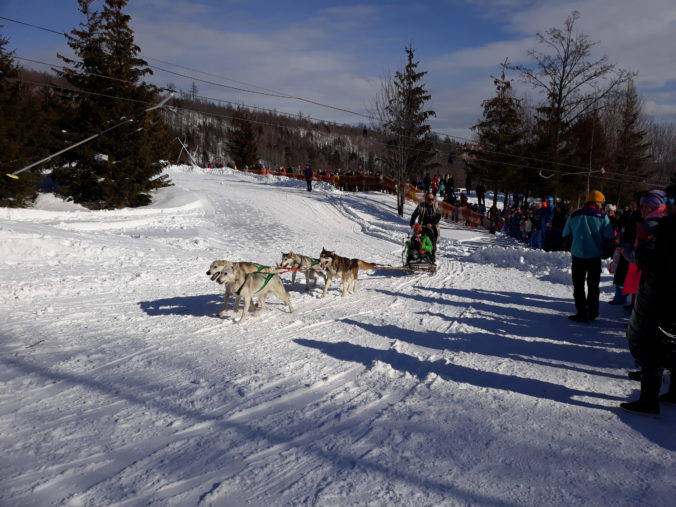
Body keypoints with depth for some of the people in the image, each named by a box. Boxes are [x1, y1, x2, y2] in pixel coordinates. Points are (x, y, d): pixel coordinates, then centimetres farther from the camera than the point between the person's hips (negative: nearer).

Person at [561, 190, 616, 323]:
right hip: (595, 256, 0)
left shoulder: (574, 215, -1)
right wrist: (598, 237, 12)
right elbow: (610, 237, -8)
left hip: (578, 254, 0)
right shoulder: (602, 216, -7)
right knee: (593, 285, 15)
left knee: (578, 285, 7)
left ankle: (582, 313, 4)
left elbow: (566, 234, 4)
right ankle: (592, 312, 22)